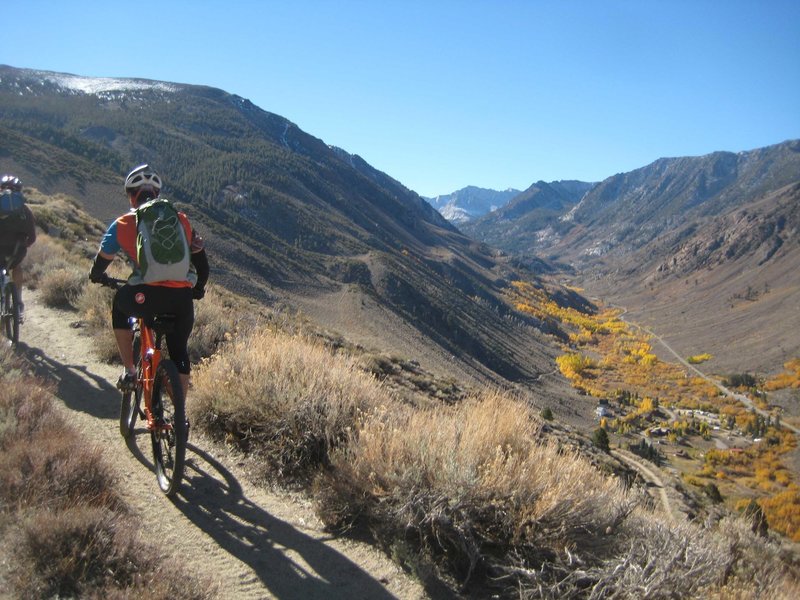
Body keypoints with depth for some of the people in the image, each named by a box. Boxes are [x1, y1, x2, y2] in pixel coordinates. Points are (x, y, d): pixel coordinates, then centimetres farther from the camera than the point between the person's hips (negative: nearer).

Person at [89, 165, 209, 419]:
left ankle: (129, 371, 28)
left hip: (146, 297, -2)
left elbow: (101, 262, 22)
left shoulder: (122, 225, 11)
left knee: (120, 305, 32)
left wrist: (97, 276, 46)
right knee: (179, 352, 21)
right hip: (182, 298, 2)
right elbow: (201, 260, 21)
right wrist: (198, 288, 39)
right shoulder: (181, 220, 17)